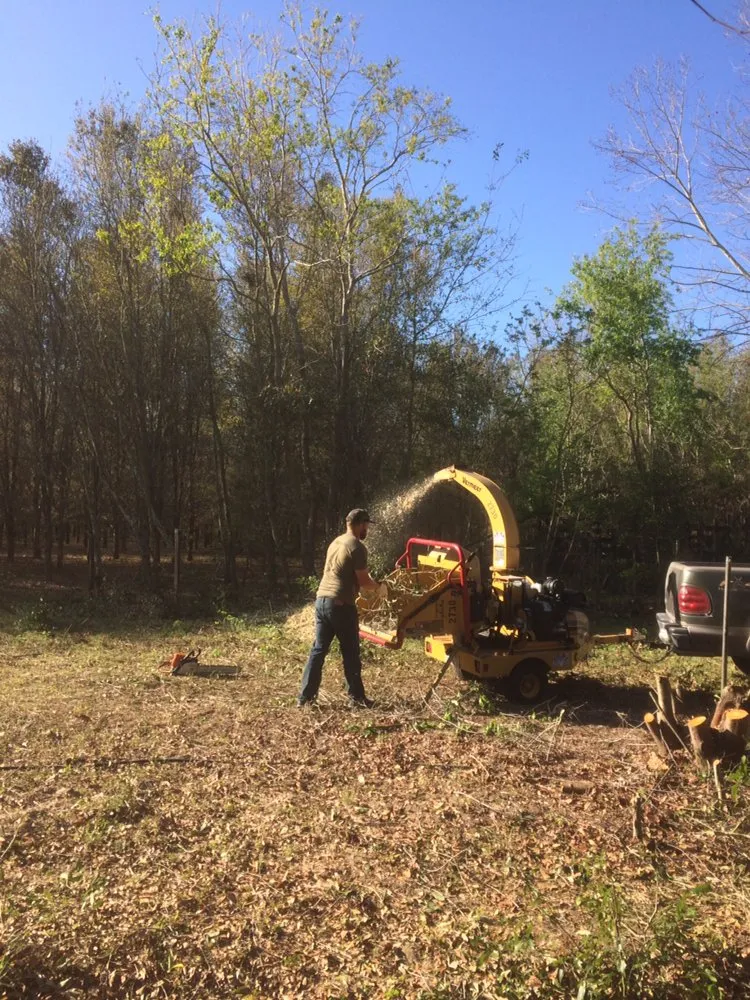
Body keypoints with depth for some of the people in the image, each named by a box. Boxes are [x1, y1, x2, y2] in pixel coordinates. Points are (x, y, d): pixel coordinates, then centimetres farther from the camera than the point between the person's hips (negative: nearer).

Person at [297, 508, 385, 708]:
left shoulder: (335, 542, 16)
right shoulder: (357, 547, -11)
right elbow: (363, 582, -11)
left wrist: (368, 581, 26)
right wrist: (378, 585, 9)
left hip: (322, 599, 8)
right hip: (340, 604, -8)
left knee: (318, 649, 11)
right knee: (350, 653, 6)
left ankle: (305, 697, 11)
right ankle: (357, 697, 16)